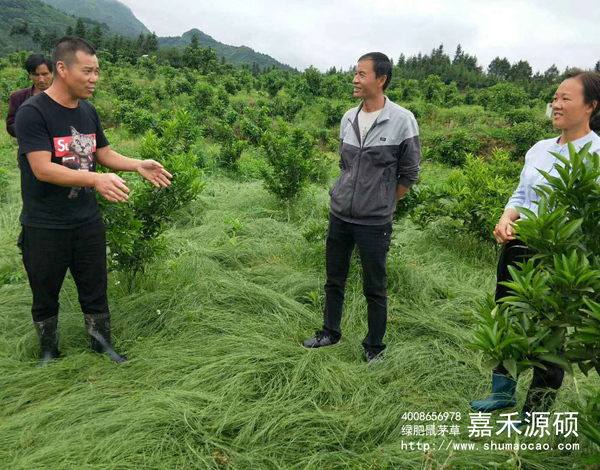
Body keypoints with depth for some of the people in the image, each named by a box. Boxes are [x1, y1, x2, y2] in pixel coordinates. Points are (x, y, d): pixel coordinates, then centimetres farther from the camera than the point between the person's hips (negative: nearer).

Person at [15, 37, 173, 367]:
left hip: (88, 222, 5)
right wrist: (96, 180, -35)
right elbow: (42, 168, -24)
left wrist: (138, 165, -3)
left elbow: (104, 154, 15)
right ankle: (48, 354, 35)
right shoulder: (33, 112, -16)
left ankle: (103, 346, 32)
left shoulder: (88, 111, 5)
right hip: (45, 228, -5)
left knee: (95, 291, 14)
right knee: (45, 296, 14)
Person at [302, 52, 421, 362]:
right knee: (334, 279, 17)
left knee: (374, 289, 7)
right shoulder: (348, 118, 4)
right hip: (339, 216, 5)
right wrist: (350, 195, 13)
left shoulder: (402, 121, -11)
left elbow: (409, 173, -3)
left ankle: (374, 346, 26)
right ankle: (330, 333, 37)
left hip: (374, 222, -5)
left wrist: (382, 203, 0)